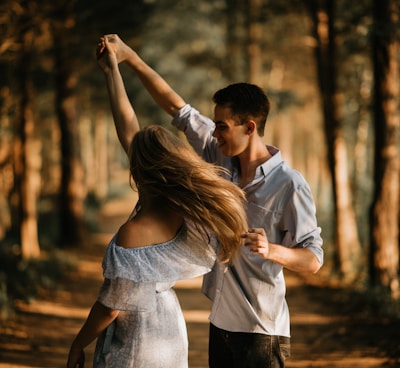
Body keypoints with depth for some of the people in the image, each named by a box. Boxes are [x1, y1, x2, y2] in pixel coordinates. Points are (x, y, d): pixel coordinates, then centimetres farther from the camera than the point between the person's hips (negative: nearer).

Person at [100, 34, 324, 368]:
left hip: (261, 331, -7)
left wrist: (271, 250, -35)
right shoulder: (222, 160, 2)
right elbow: (177, 108, 8)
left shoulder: (289, 185, -17)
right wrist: (130, 57, 6)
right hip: (221, 321, 7)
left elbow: (313, 259, -16)